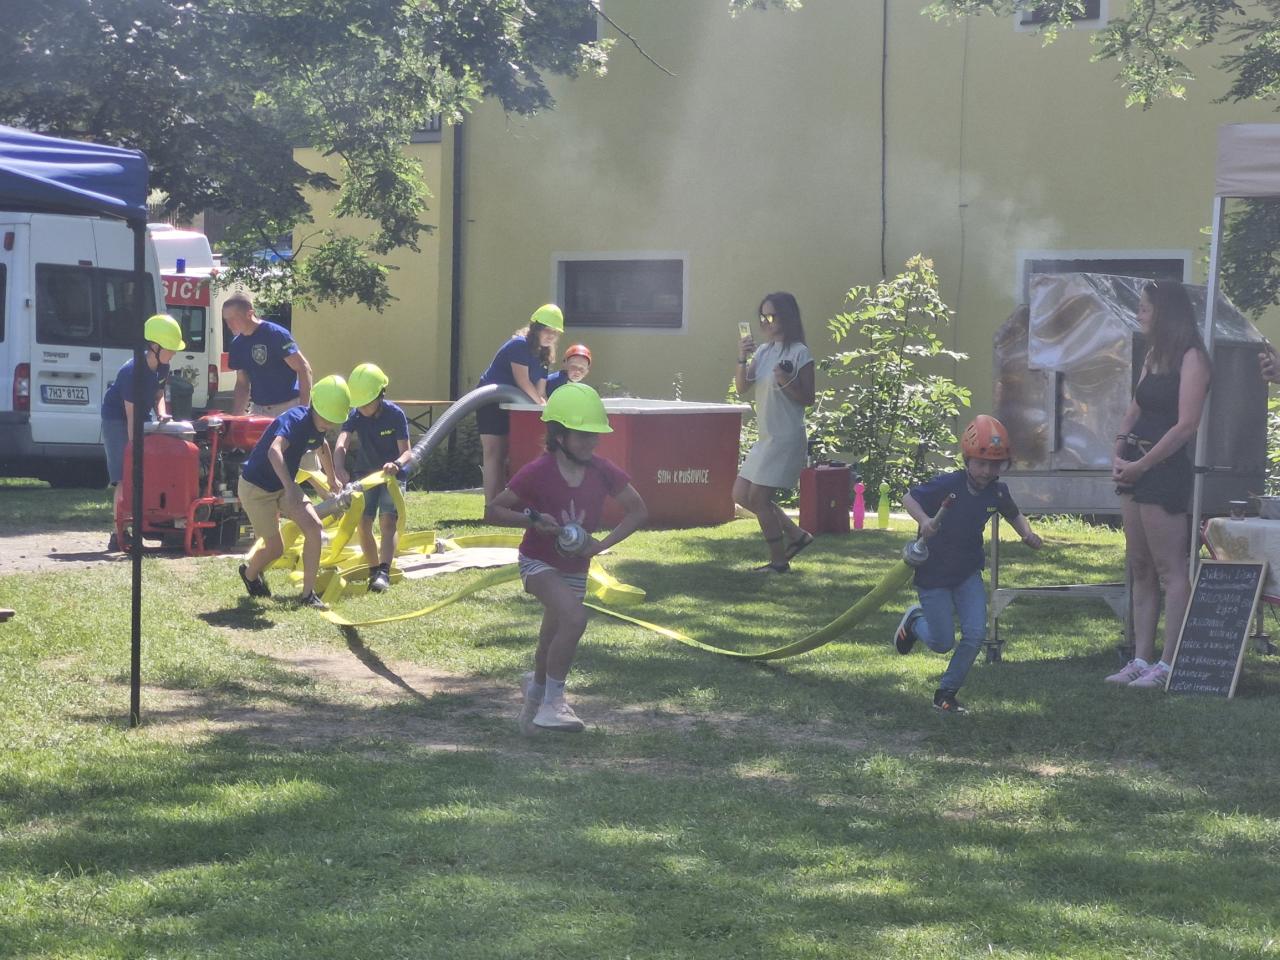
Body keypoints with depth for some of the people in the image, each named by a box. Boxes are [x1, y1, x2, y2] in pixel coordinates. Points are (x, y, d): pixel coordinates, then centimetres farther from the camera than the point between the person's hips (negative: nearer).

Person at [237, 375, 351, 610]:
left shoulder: (316, 425, -3)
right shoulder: (294, 420, -30)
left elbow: (322, 446, 23)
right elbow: (274, 451, -50)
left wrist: (332, 479, 36)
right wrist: (290, 488, -61)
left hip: (284, 485, 7)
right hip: (256, 487, -7)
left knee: (313, 526, -14)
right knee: (275, 548, -2)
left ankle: (308, 594, -8)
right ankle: (249, 572, 34)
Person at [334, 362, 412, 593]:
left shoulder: (395, 415, -21)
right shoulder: (355, 416, -14)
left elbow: (406, 452, -23)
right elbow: (341, 444, -30)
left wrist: (397, 464, -47)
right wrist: (340, 468, -50)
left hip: (393, 473, -4)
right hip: (366, 473, 4)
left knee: (387, 522, -20)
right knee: (364, 525, -3)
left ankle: (384, 572, -32)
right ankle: (374, 571, 13)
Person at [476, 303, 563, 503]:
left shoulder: (543, 356, 9)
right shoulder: (519, 345, -17)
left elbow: (540, 391, 6)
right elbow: (523, 382, -21)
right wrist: (542, 405, -12)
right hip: (490, 402, -9)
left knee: (503, 455, 9)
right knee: (494, 453, -12)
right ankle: (492, 507, -16)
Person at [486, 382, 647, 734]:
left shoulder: (602, 472, -10)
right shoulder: (537, 473, -20)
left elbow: (638, 511, -1)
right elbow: (493, 511, -12)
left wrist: (602, 543, -13)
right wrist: (532, 519, -28)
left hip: (576, 569, 5)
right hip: (538, 562, -5)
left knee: (554, 642, 15)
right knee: (574, 617, -30)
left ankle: (535, 690, 48)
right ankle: (552, 702, -21)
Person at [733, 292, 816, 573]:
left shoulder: (799, 353, -11)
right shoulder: (763, 351, 11)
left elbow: (808, 399, -9)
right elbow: (742, 387, 4)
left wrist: (787, 382, -25)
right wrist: (742, 359, -12)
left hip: (786, 438, -8)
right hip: (766, 437, 8)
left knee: (758, 497, -7)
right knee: (741, 495, 9)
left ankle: (779, 560, 6)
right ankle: (796, 535, 19)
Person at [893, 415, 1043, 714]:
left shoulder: (997, 493, -7)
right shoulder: (947, 485, -23)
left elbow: (1013, 515, 14)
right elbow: (909, 497, -13)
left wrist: (1028, 534, -6)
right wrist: (924, 520, -32)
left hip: (968, 573, 4)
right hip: (933, 574, -4)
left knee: (975, 634, -8)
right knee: (943, 642, 1)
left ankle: (946, 693, 9)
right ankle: (915, 620, 35)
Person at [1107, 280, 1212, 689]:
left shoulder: (1191, 358, -10)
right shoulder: (1153, 356, 16)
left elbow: (1185, 425, -16)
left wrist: (1140, 466, -14)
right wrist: (1119, 454, 2)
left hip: (1165, 471, -9)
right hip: (1136, 470, 9)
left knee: (1171, 570, -7)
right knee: (1140, 569, 10)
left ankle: (1168, 664, -6)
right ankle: (1141, 659, 15)